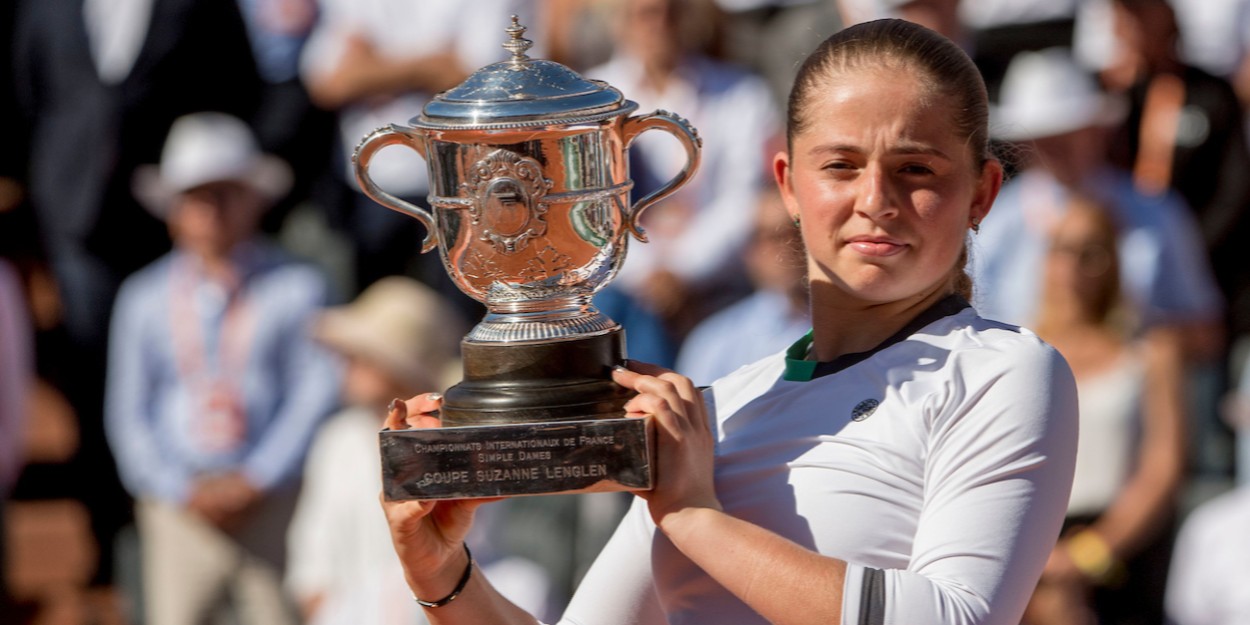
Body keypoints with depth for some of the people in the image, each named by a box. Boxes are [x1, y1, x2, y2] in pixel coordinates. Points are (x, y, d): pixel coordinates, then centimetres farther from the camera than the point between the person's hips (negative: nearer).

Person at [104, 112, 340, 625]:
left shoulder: (297, 288, 3)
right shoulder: (144, 298, 9)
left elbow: (317, 393, 0)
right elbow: (128, 413, 9)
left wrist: (257, 480, -8)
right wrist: (182, 490, -4)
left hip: (271, 501, -1)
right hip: (179, 506, 2)